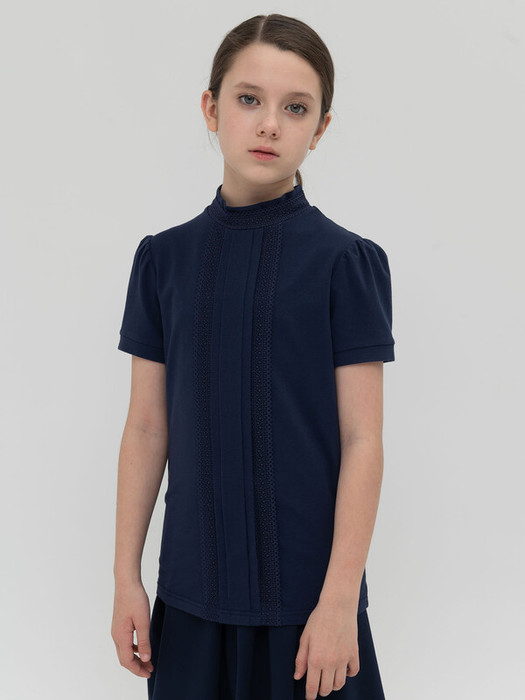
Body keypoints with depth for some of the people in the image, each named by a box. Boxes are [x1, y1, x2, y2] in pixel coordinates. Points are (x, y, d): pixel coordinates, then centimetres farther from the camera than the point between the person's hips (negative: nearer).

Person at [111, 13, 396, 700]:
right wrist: (127, 576, 4)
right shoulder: (165, 258, 2)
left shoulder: (346, 262, -7)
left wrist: (340, 598, -11)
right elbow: (147, 429, 4)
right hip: (193, 586, 3)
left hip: (308, 591, -2)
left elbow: (362, 441, -8)